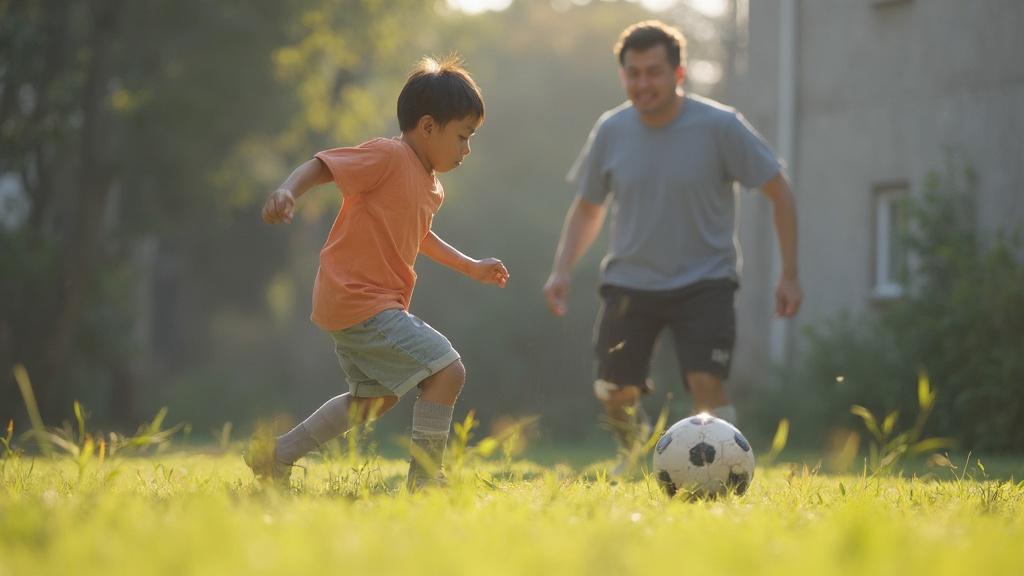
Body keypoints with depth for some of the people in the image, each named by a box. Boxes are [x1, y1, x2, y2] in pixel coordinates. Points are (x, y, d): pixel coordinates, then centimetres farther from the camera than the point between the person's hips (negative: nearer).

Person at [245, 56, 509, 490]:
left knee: (376, 397, 25)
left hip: (353, 306, 11)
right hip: (359, 302, -11)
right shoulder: (388, 157, -13)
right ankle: (424, 479, -7)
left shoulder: (430, 188, 16)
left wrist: (471, 267, 35)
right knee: (447, 370, -14)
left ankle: (277, 455, 28)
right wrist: (288, 191, -36)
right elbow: (321, 165, -17)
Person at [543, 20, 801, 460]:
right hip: (629, 283, 3)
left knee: (706, 385, -21)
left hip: (704, 282, -3)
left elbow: (778, 192, -5)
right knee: (615, 392, -1)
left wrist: (789, 275, -8)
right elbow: (587, 208, 13)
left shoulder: (720, 126, -12)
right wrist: (561, 270, -1)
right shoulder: (610, 131, -2)